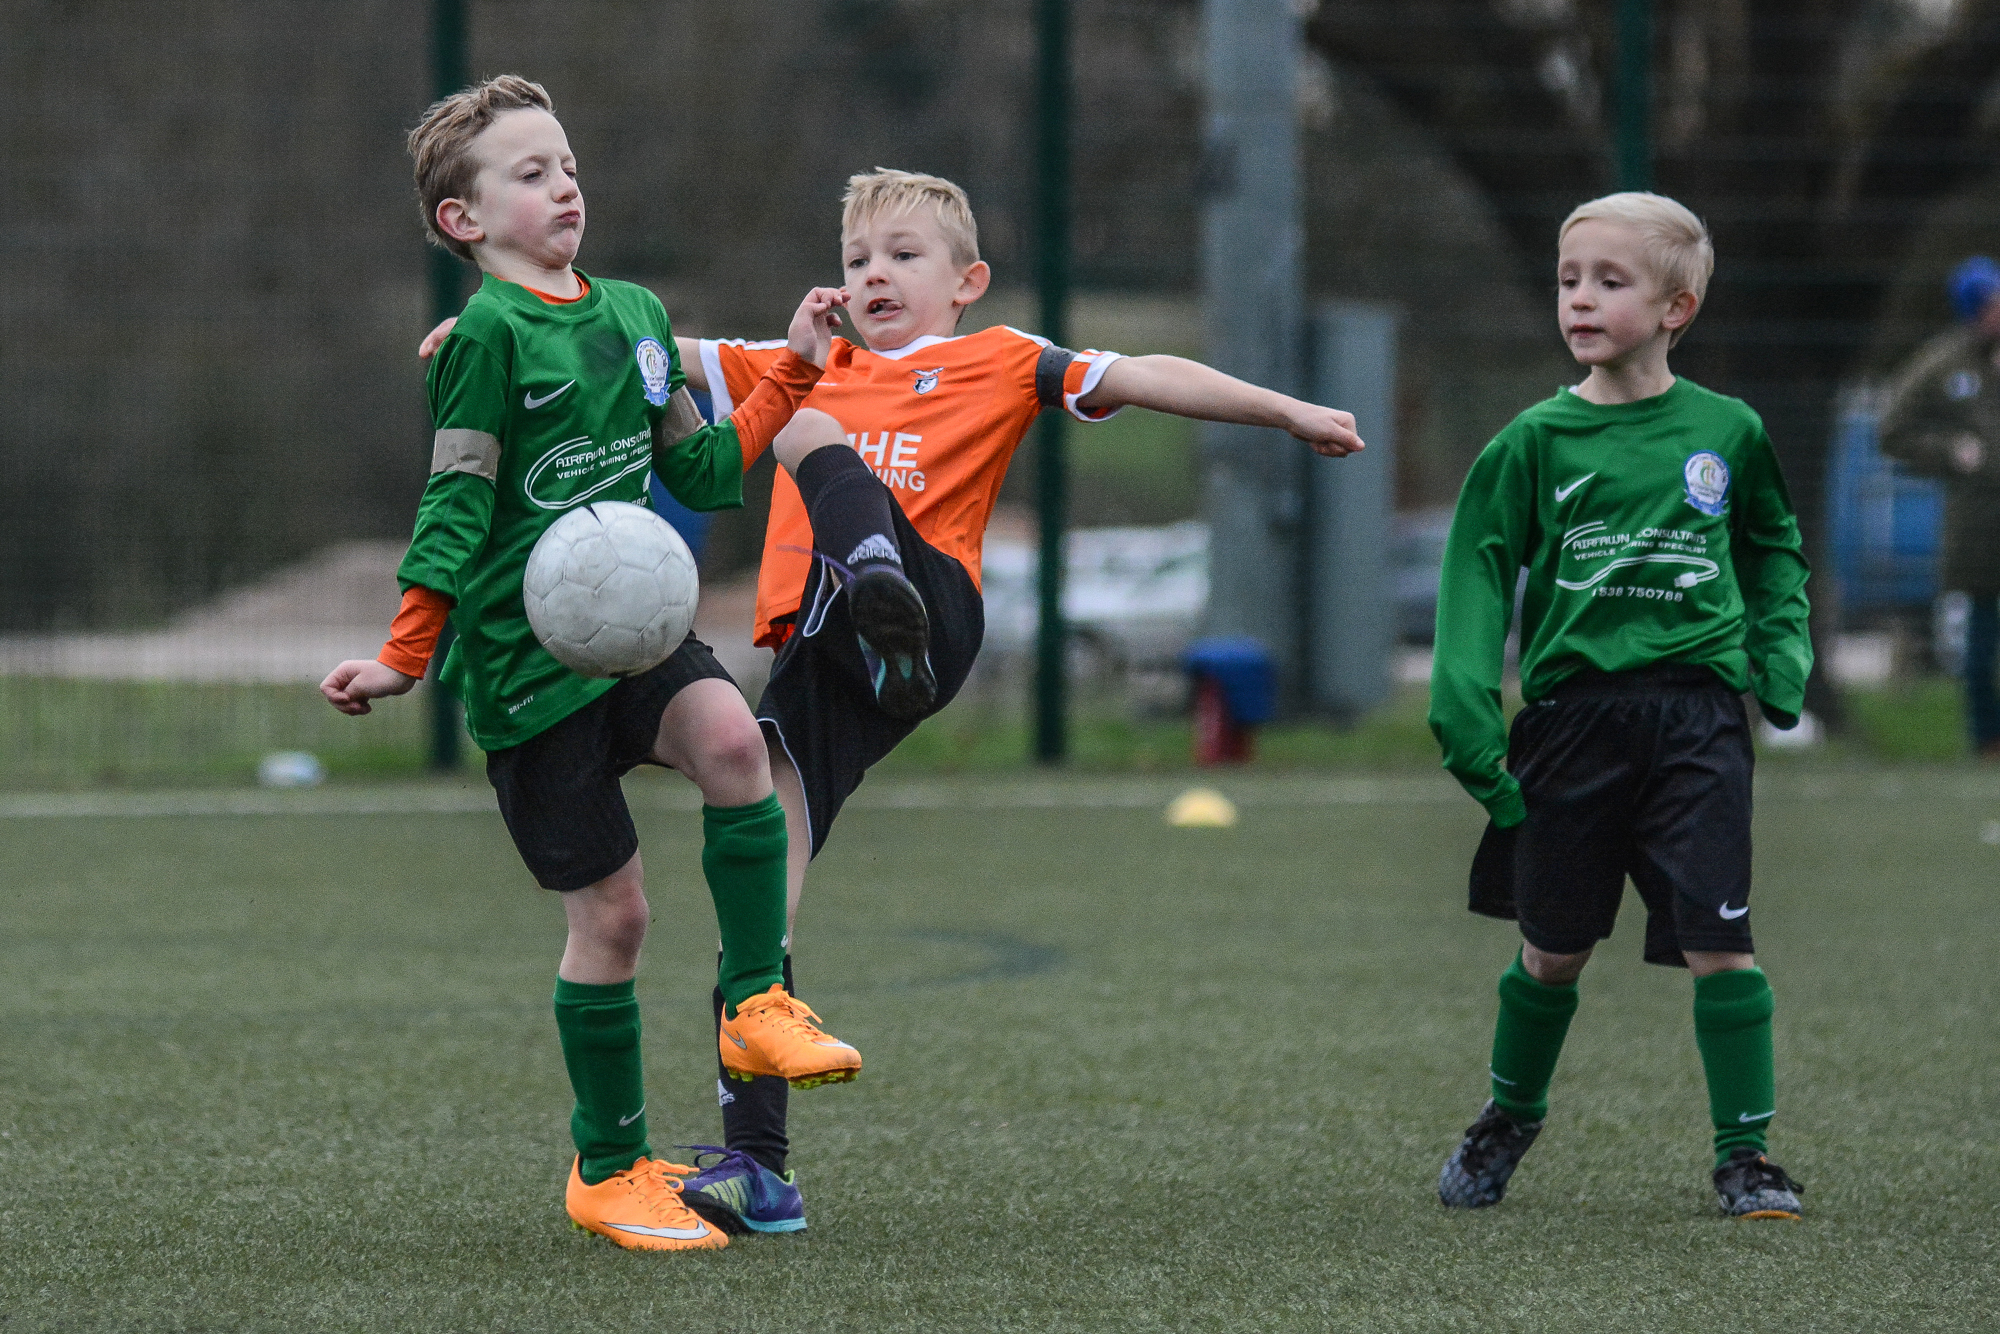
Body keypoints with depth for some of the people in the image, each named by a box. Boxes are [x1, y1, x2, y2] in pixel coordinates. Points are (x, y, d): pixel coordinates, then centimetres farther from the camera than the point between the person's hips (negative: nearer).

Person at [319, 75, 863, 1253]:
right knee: (610, 909, -3)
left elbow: (705, 474, 17)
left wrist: (794, 371, 11)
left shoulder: (636, 316, 10)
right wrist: (403, 659, -15)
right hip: (522, 658, -5)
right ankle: (610, 1167, 14)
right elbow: (456, 507, -10)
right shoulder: (488, 336, -9)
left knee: (730, 737, -28)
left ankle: (757, 1004, -14)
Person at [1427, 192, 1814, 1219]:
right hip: (1572, 709, 1)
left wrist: (1780, 651, 5)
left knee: (1719, 941, -9)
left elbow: (1775, 548, 20)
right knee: (1553, 945, 10)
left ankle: (1743, 1152, 3)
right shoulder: (1536, 441, 2)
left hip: (1695, 716, 0)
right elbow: (1478, 573, 0)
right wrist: (1464, 710, -10)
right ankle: (1511, 1116, 34)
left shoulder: (1729, 434, 5)